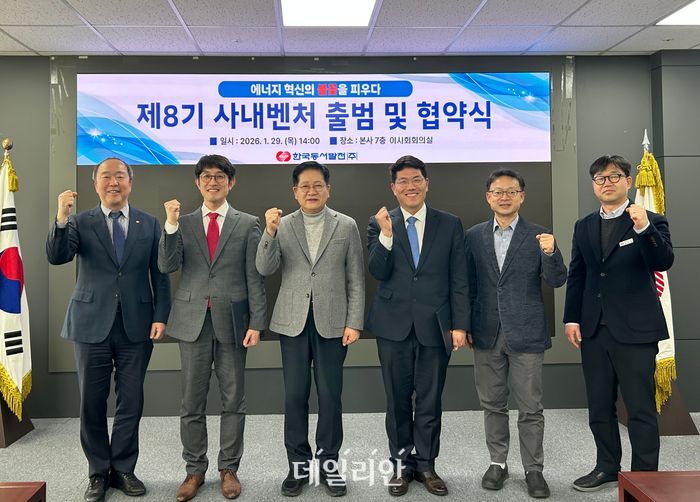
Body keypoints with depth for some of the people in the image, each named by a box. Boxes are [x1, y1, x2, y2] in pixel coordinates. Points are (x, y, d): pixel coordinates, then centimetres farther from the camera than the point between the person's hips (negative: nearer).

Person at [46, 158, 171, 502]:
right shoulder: (80, 223, 3)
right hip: (92, 325, 0)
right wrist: (62, 218, -26)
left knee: (131, 402, 8)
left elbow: (160, 276, 5)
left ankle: (123, 469, 25)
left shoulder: (149, 225, 5)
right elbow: (56, 257, -12)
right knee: (92, 403, 8)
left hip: (136, 327, 1)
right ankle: (98, 473, 25)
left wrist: (160, 316, -4)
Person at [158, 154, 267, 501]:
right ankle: (194, 469, 24)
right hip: (192, 320, 2)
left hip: (231, 321, -1)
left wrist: (256, 323, -6)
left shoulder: (247, 224, 3)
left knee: (233, 400, 8)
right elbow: (167, 266, -5)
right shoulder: (183, 224, 8)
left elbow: (255, 278, 0)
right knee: (192, 402, 9)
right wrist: (171, 225, -15)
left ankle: (228, 468, 22)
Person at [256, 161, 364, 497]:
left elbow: (356, 280, 1)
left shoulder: (347, 226, 2)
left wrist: (354, 323, -5)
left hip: (331, 322, -1)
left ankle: (328, 461, 22)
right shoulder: (281, 225, 4)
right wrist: (269, 232, -21)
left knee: (330, 395, 6)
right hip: (293, 322, 1)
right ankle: (298, 463, 21)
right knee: (295, 395, 6)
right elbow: (265, 269, -7)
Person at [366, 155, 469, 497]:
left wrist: (460, 324, -3)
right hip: (394, 325, 0)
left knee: (430, 400, 9)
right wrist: (386, 235, -21)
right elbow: (378, 272, -7)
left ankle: (426, 464, 25)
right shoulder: (379, 224, 3)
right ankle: (402, 464, 26)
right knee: (398, 399, 11)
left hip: (434, 325, 0)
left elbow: (459, 280, 2)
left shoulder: (449, 224, 4)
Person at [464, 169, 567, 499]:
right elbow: (468, 285, 8)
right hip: (487, 335, 2)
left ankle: (533, 469, 20)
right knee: (492, 404, 13)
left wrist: (550, 252, -23)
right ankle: (498, 462, 28)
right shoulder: (474, 236, 5)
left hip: (526, 334, -2)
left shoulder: (538, 236, -1)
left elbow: (557, 281, -5)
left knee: (530, 407, 5)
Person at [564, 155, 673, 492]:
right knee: (599, 406, 14)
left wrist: (643, 228, -32)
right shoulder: (584, 226, 11)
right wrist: (571, 318, 5)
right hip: (593, 330, 5)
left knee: (641, 408, 2)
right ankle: (607, 467, 30)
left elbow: (663, 263, -17)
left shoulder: (651, 222, -2)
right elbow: (576, 276, 11)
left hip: (635, 329, -5)